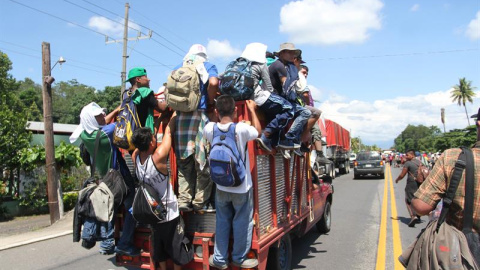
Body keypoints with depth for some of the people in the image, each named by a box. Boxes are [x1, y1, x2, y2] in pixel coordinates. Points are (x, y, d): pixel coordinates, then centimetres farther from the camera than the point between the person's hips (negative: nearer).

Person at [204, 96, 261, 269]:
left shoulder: (210, 129, -12)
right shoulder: (242, 129, -22)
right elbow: (258, 131, 1)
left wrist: (219, 114, 15)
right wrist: (252, 110, 10)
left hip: (221, 186, 4)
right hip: (242, 187, -3)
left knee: (222, 222, 19)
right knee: (242, 222, 14)